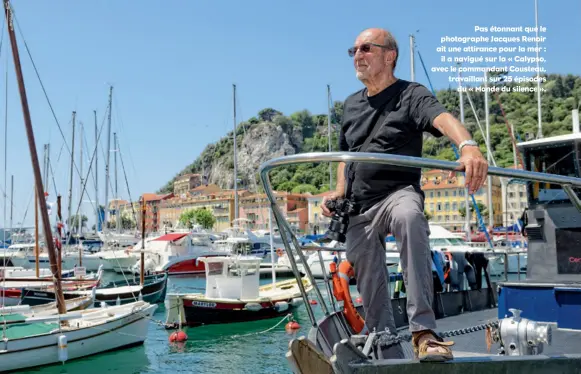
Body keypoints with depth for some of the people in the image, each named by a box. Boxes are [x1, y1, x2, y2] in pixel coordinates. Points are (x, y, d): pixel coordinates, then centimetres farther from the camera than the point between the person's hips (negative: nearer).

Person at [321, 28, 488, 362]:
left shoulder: (411, 95, -2)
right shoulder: (351, 105, 17)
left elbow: (442, 118, -23)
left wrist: (468, 146, -44)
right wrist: (339, 193, 11)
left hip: (398, 192, -6)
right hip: (359, 208, 6)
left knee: (409, 218, -41)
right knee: (372, 294, 6)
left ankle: (424, 331, -41)